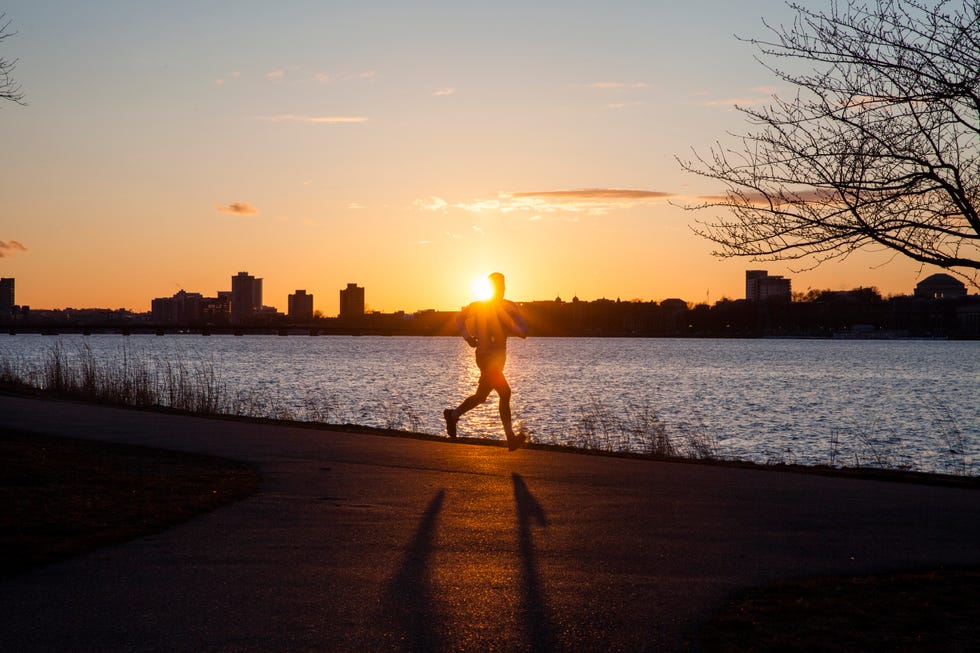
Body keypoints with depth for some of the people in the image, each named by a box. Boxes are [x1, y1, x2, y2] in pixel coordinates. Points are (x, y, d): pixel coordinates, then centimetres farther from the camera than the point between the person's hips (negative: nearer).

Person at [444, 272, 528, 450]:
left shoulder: (509, 307, 4)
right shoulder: (479, 306, -4)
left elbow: (523, 332, -2)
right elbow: (460, 318, 13)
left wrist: (510, 325, -20)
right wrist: (468, 337, -1)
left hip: (499, 357, 6)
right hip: (485, 356, -6)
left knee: (481, 396, 16)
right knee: (505, 392, -19)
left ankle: (453, 415, 37)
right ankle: (511, 437, -21)